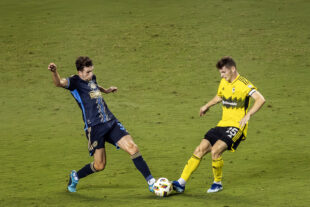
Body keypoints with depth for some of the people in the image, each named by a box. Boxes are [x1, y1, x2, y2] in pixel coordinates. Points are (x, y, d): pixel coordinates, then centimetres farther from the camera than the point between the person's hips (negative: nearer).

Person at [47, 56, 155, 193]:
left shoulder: (92, 78, 14)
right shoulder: (75, 82, -8)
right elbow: (59, 83, -30)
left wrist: (106, 90, 53)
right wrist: (54, 72, -50)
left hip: (111, 122, 6)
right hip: (94, 127, -6)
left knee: (132, 148, -8)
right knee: (100, 165, -1)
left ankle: (151, 182, -1)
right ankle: (75, 177, 28)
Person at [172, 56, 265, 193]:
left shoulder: (243, 84, -14)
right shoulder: (224, 82, 11)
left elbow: (260, 99, -25)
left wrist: (248, 115, -34)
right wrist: (207, 106, 36)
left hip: (236, 126, -7)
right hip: (223, 125, 7)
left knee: (215, 150, -25)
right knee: (200, 150, -4)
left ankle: (218, 183, -3)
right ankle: (181, 183, -2)